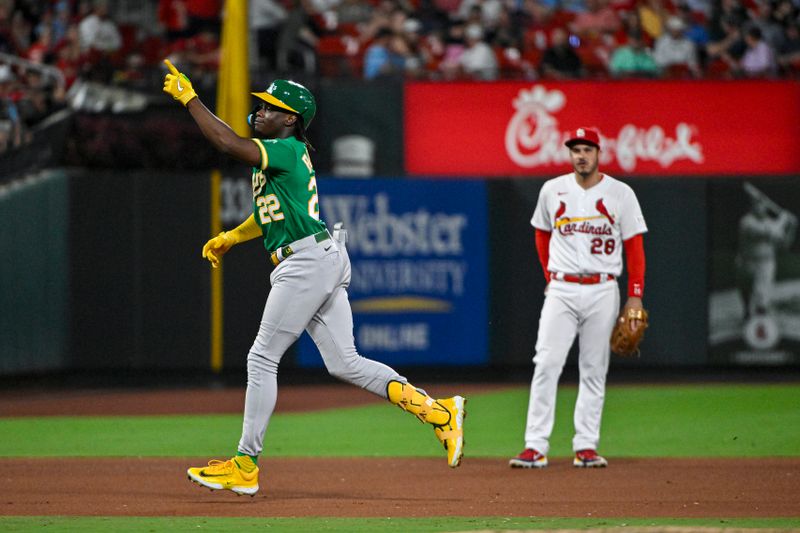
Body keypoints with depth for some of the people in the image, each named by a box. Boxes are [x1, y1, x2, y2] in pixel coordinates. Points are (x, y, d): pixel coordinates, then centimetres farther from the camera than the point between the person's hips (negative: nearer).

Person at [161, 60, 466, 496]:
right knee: (344, 363, 8)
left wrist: (188, 98, -17)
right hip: (326, 263, 10)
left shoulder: (287, 150, -12)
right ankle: (438, 411, 5)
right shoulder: (281, 155, 19)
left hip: (308, 261, -10)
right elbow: (271, 214, 31)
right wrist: (229, 238, 24)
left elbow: (228, 143, -25)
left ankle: (245, 465, 0)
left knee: (262, 358, -4)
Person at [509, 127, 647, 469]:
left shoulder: (621, 194, 0)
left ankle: (586, 447, 8)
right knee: (546, 365, -9)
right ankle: (535, 447, -10)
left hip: (603, 292, -1)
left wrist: (635, 297, -6)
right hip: (561, 291, 1)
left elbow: (634, 246, 0)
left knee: (594, 371, 3)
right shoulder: (553, 191, 5)